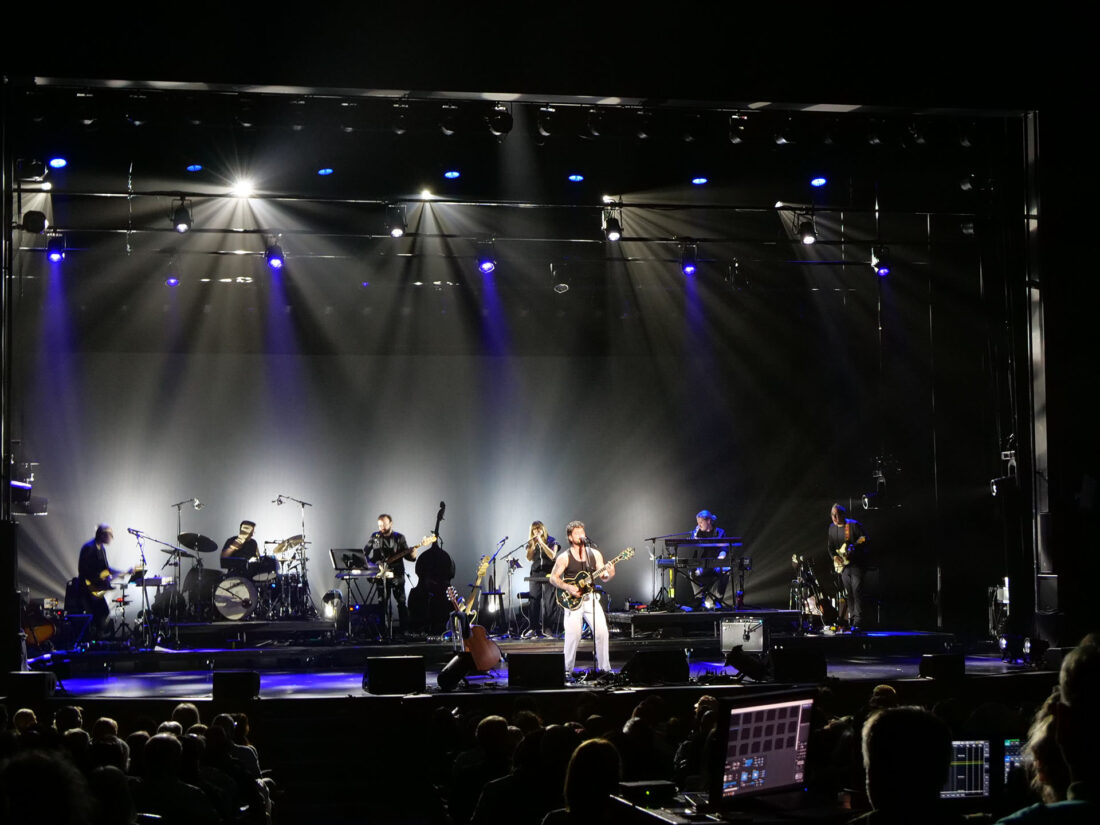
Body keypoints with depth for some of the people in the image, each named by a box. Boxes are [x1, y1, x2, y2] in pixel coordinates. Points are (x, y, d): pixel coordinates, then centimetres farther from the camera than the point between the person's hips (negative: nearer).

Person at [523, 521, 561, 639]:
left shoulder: (551, 541, 3)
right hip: (535, 574, 3)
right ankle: (534, 629, -2)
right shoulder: (532, 543, 14)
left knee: (548, 602, -7)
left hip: (548, 574, -3)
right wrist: (533, 544, -9)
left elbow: (552, 556, -11)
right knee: (534, 601, -3)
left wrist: (541, 542, -12)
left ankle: (546, 629, -7)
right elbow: (529, 558, 3)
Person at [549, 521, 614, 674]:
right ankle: (568, 671, 6)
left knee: (602, 631, -7)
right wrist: (568, 588, -15)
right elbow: (553, 578, -2)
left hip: (590, 598, 3)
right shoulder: (564, 557, -3)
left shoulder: (594, 554, 7)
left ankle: (604, 667, 4)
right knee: (573, 636, -8)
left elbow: (603, 577, 8)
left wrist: (609, 574, -14)